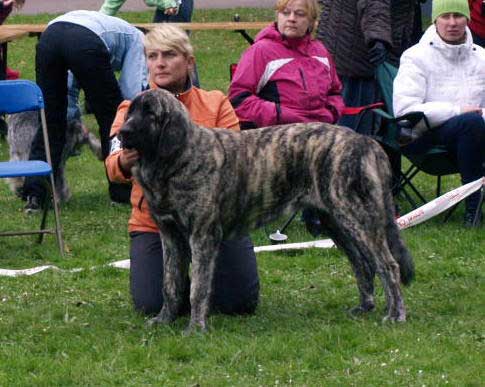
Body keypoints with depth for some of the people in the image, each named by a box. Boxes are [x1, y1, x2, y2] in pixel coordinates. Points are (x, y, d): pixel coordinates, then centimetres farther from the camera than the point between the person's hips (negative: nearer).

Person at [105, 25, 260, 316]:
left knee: (241, 303, -8)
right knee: (152, 306, -15)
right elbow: (114, 168, -17)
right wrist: (125, 163, -42)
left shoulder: (216, 104, -3)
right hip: (154, 222, 0)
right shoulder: (133, 109, -4)